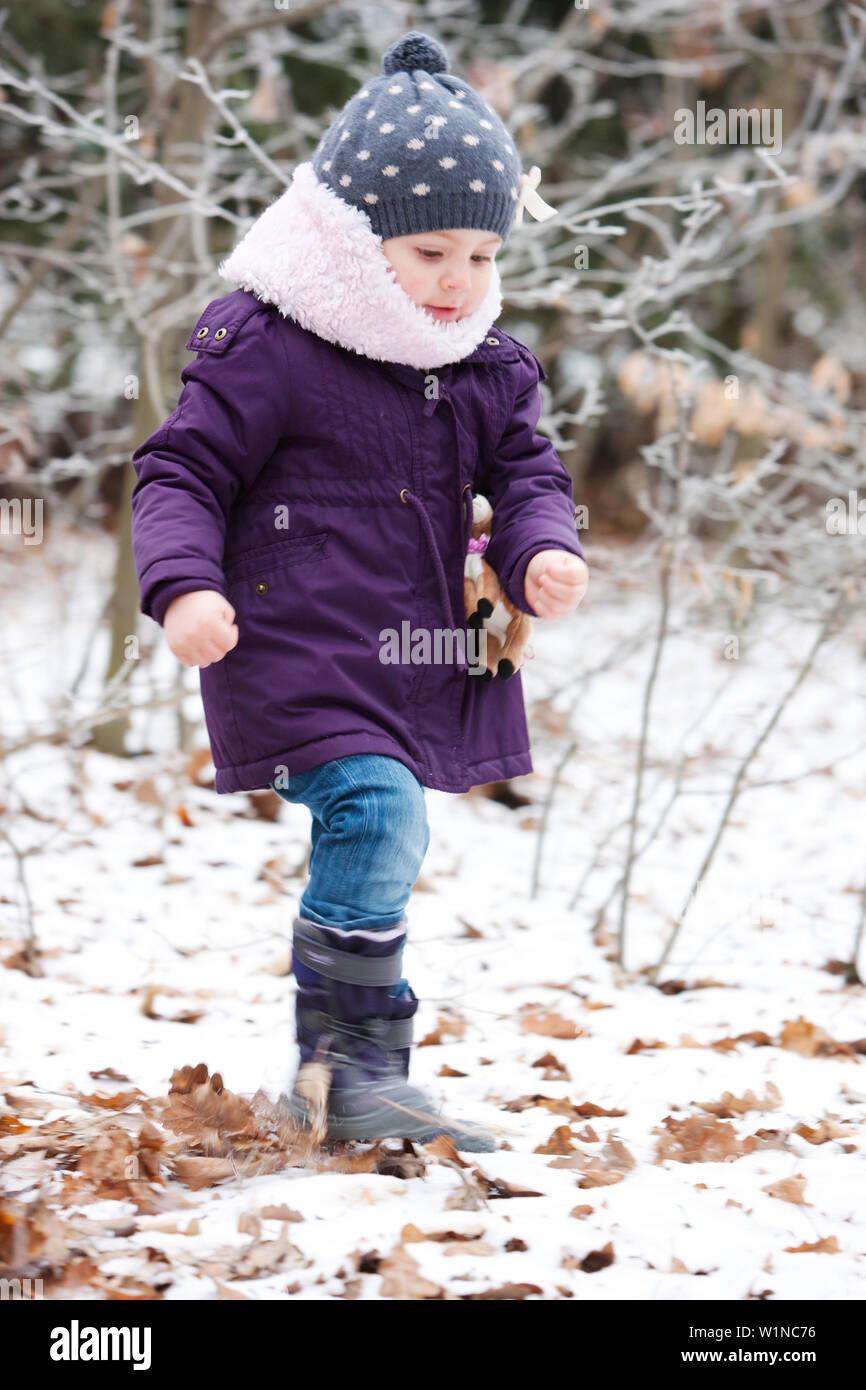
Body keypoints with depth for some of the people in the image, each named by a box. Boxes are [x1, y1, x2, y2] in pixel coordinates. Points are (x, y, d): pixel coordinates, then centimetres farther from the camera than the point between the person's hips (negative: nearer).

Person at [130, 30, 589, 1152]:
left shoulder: (487, 370, 8)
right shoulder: (263, 352, -11)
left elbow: (526, 472, 14)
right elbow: (182, 470, -8)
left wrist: (540, 552, -9)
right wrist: (184, 584, -23)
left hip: (414, 663, 7)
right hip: (299, 655, -7)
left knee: (370, 851, 15)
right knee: (377, 822, -22)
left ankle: (343, 1074, 29)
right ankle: (350, 1070, -12)